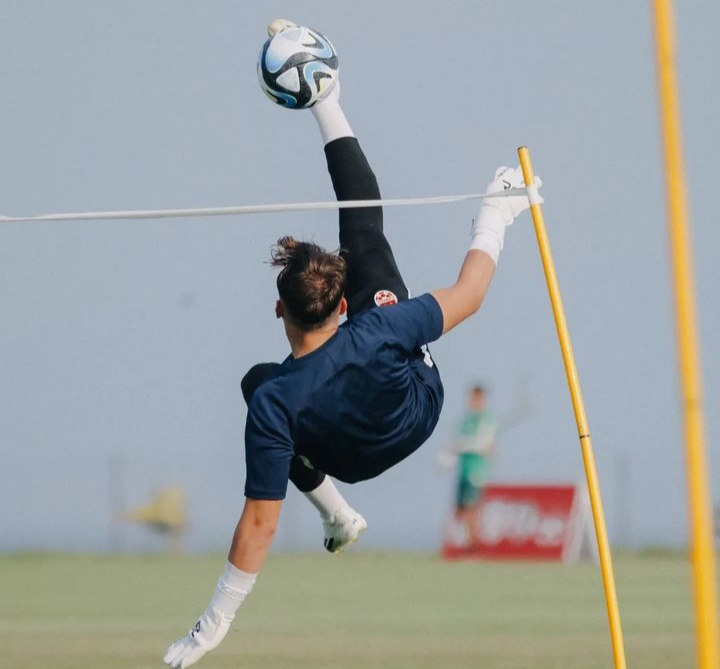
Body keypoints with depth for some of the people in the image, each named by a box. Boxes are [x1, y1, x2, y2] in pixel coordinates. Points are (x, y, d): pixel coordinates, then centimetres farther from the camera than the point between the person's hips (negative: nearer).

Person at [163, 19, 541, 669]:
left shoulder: (273, 403, -42)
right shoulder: (376, 333, -39)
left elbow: (260, 521, -36)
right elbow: (467, 297, -21)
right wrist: (491, 227, -1)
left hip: (354, 460, -1)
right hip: (422, 406, 1)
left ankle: (337, 514, 28)